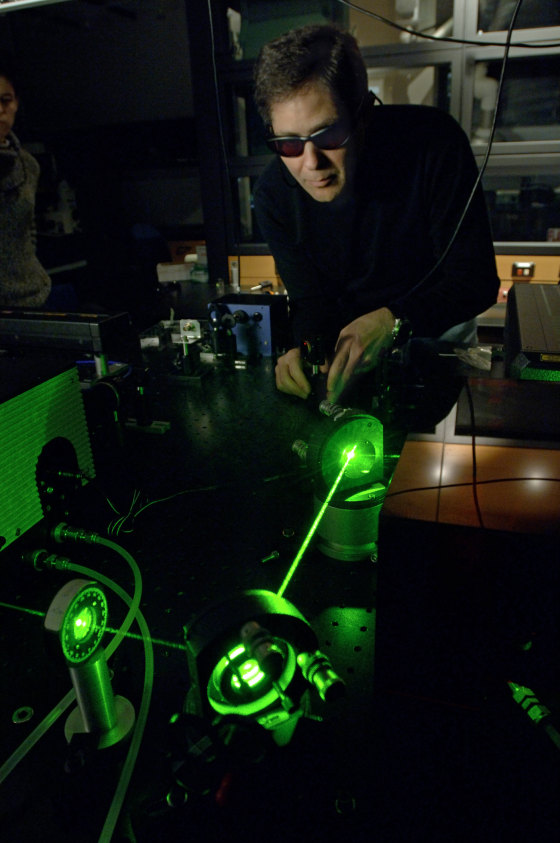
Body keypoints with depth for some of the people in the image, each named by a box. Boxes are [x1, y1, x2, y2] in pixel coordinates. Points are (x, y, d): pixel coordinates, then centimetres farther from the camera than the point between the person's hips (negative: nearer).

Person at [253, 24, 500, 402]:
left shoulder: (432, 141, -24)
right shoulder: (274, 195, -16)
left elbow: (477, 280, -21)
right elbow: (310, 299, -6)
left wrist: (393, 321, -37)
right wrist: (307, 345, -30)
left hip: (438, 325, -2)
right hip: (346, 332, 3)